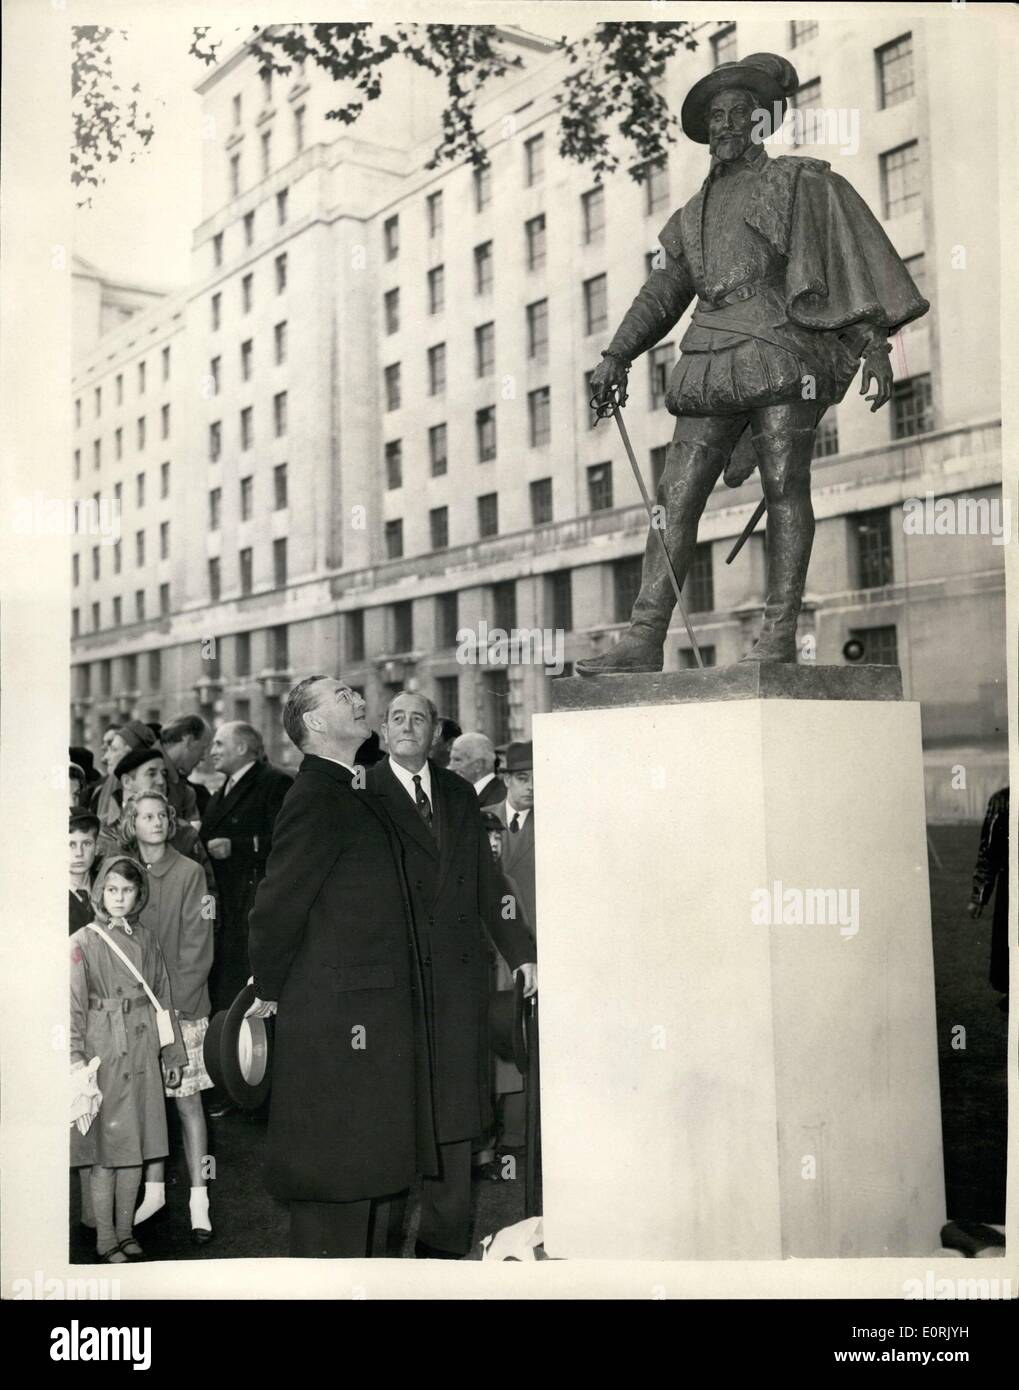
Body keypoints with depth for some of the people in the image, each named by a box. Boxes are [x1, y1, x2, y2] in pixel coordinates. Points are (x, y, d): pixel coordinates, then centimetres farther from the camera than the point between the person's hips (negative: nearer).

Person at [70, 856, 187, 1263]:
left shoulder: (145, 939, 8)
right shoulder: (83, 943, -5)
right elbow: (74, 1006, -9)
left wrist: (173, 1054, 13)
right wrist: (76, 1056, -19)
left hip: (142, 1053, 4)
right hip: (104, 1053, -4)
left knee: (135, 1145, 10)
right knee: (106, 1151, 2)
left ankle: (126, 1232, 23)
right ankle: (105, 1241, 14)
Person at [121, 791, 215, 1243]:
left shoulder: (189, 872, -5)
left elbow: (197, 945, -7)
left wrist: (175, 1002, -12)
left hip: (182, 1006, -3)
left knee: (187, 1099, 1)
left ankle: (199, 1199, 9)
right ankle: (153, 1190, 22)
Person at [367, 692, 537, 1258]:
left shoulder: (460, 793, 14)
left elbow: (487, 880, 16)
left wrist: (521, 952, 12)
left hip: (458, 972, 4)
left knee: (454, 1106, 8)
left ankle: (445, 1242, 21)